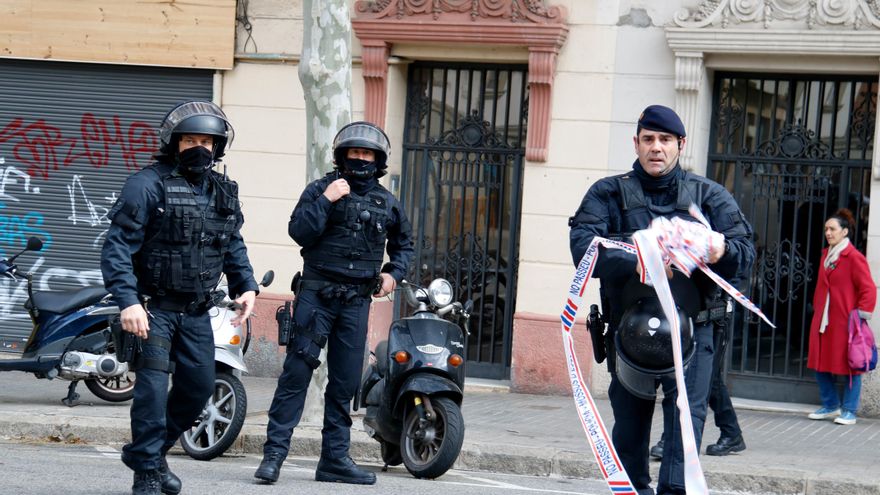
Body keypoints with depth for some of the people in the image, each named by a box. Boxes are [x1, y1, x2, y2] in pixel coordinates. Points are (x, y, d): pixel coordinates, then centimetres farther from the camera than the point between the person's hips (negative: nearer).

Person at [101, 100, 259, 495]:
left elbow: (233, 245, 23)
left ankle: (148, 452, 29)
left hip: (197, 312, 7)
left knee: (199, 385, 9)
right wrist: (128, 301, -27)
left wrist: (245, 285, 8)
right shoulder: (148, 184, -12)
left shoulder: (223, 191, 10)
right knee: (153, 387, -13)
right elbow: (117, 247, -17)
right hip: (153, 309, -7)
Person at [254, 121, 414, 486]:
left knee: (345, 383, 7)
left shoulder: (387, 203, 12)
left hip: (356, 301, 4)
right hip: (317, 293, -4)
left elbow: (404, 243, 28)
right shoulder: (320, 190, 1)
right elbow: (298, 232, -13)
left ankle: (335, 458, 13)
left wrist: (394, 272, 12)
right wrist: (326, 200, -18)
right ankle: (274, 452, -8)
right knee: (296, 373, -9)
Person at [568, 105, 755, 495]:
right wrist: (635, 263, -28)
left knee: (687, 410, -15)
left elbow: (745, 253, 1)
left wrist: (724, 251, -25)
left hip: (690, 327, -1)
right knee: (629, 419, 6)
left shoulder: (710, 196, 11)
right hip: (629, 327, 1)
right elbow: (583, 248, -10)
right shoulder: (608, 194, 7)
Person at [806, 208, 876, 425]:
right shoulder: (826, 255, 14)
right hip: (823, 321, 8)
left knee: (849, 366, 0)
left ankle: (849, 411, 7)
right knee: (821, 364, 10)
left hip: (844, 323, -8)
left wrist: (861, 315, -14)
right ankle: (830, 405, 24)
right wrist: (817, 308, 16)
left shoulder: (854, 257, -10)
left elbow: (868, 289, -11)